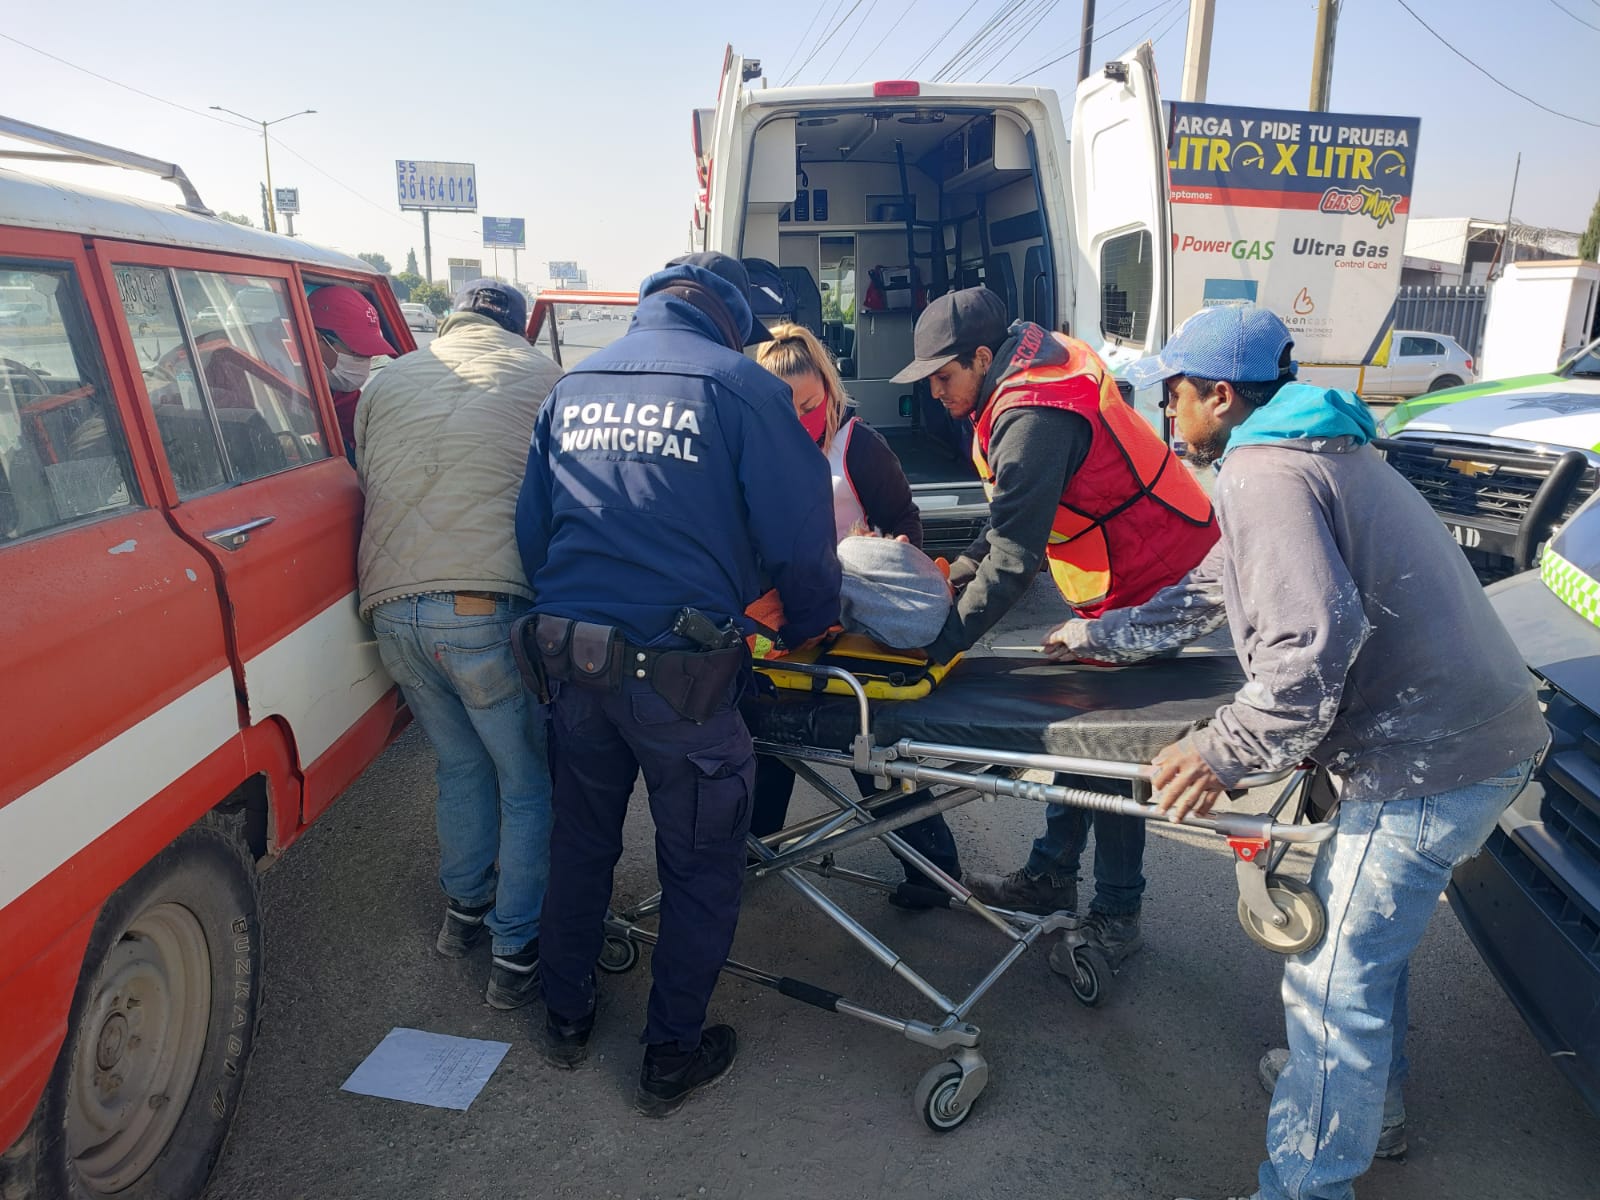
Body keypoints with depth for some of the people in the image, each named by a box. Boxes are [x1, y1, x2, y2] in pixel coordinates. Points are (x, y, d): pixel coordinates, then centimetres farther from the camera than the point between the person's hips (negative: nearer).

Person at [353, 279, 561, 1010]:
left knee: (459, 762, 25)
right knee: (528, 783, 11)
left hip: (391, 609, 5)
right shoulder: (541, 376, 9)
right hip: (492, 606, -4)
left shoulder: (389, 381, 20)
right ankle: (516, 952, 17)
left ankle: (464, 908, 39)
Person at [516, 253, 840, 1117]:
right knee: (701, 865, 13)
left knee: (580, 838, 24)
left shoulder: (573, 385, 11)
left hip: (569, 653, 6)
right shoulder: (740, 385, -6)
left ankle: (566, 1017, 41)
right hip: (679, 672, -5)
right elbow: (801, 537, -7)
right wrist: (812, 627, 11)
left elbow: (531, 528, 13)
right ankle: (672, 1057, 27)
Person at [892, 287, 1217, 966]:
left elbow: (1015, 559, -30)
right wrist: (959, 573, 3)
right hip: (1117, 584, 10)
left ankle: (1116, 916, 14)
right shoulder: (1034, 370, 5)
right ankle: (1052, 876, 29)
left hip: (1156, 585, -10)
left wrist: (942, 640, -27)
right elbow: (1014, 517, 11)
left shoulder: (1033, 419, -27)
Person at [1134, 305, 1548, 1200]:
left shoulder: (1264, 473, -16)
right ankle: (1372, 1102, 45)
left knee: (1334, 981, 0)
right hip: (1492, 734, 11)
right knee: (1370, 934, 26)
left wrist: (1224, 753, -15)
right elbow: (1248, 599, 25)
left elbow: (1313, 649, -27)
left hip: (1429, 763, -10)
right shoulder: (1326, 449, 17)